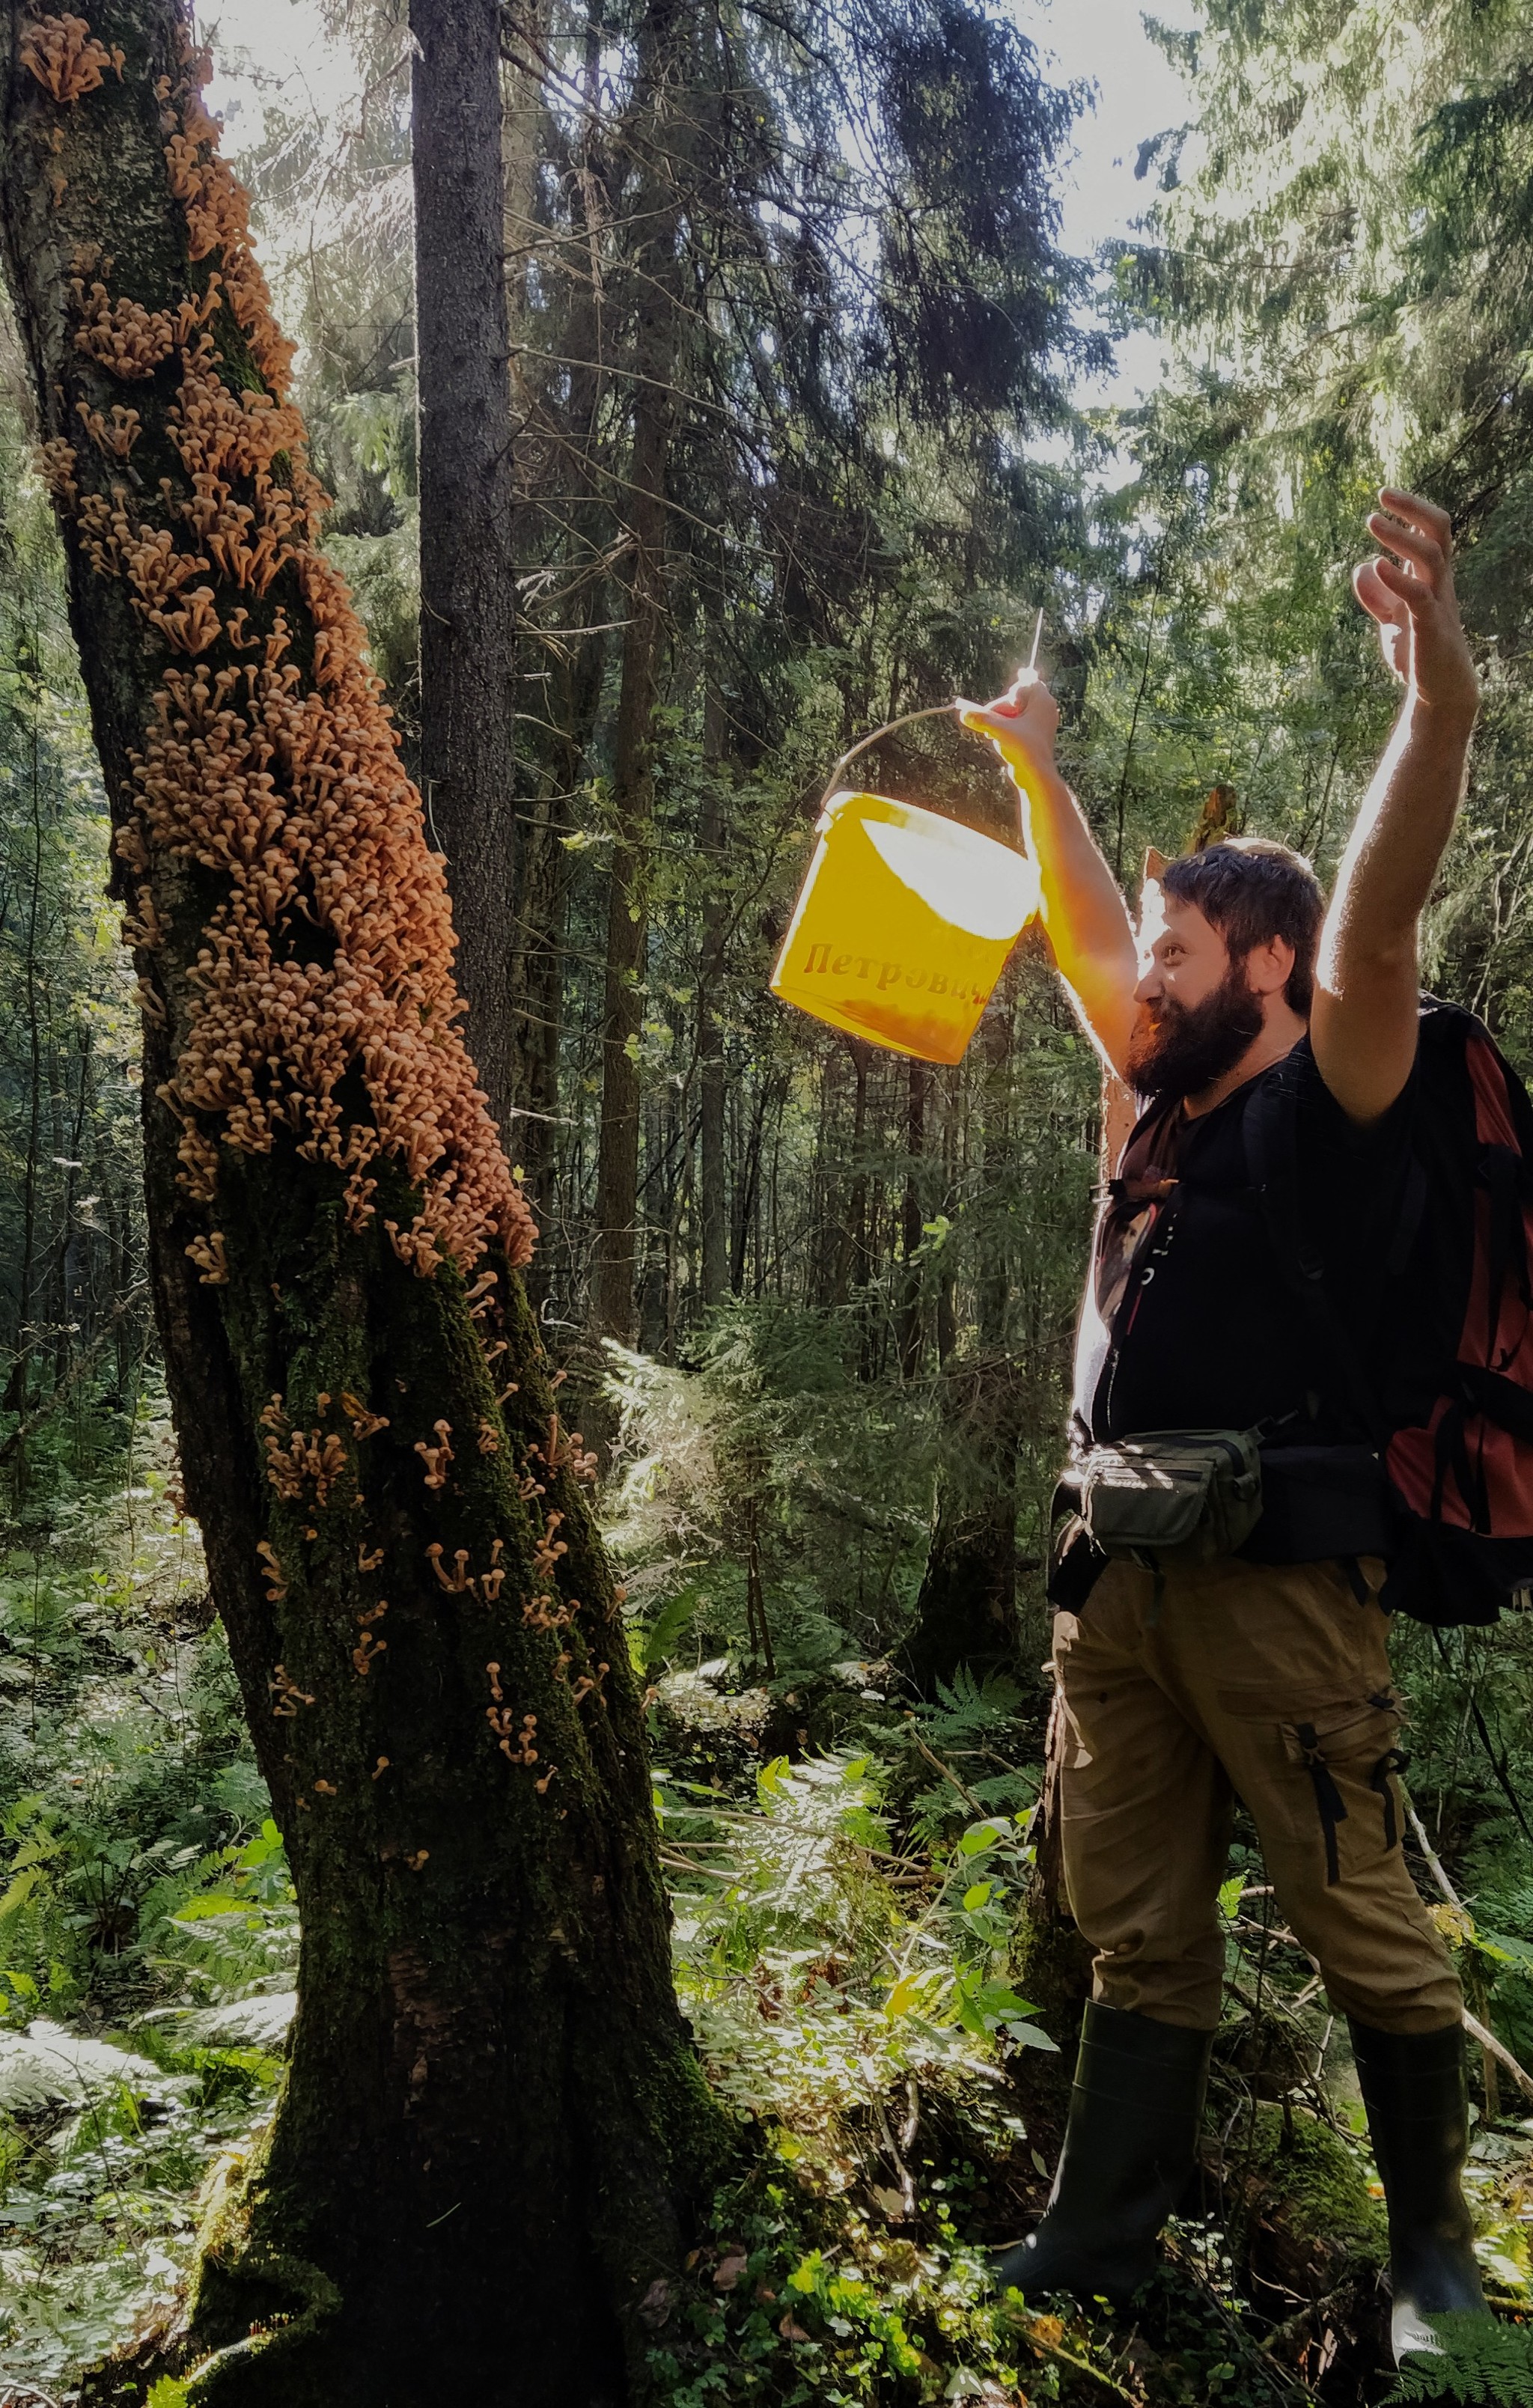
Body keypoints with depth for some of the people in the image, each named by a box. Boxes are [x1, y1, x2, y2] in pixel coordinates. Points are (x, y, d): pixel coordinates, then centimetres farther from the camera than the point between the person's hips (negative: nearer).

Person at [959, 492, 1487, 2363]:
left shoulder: (1332, 1102, -5)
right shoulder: (1170, 1104, 15)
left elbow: (1377, 913, -23)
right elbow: (1083, 935, 25)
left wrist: (1437, 690, -35)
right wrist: (1034, 768, 28)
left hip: (1272, 1572, -7)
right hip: (1119, 1572, 7)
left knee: (1367, 1930, 6)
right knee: (1135, 1931, 14)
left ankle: (1434, 2251, 25)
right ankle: (1100, 2239, 26)